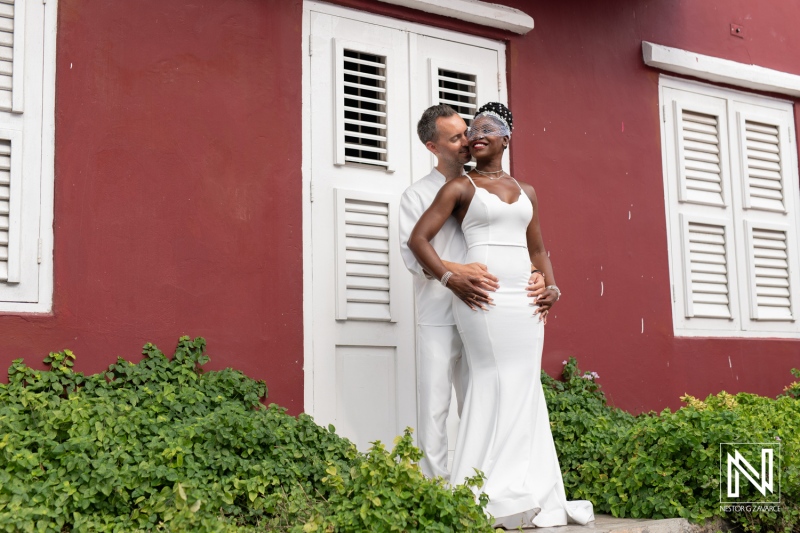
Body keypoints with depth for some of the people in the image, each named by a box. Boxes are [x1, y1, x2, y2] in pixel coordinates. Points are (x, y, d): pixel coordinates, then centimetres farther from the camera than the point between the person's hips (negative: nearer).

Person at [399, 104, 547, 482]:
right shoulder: (417, 194, 4)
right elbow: (412, 251, -9)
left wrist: (536, 276, -8)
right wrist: (455, 271, -27)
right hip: (439, 317, -3)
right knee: (435, 406, -3)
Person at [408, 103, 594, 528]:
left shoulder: (526, 191, 19)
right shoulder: (460, 187, 3)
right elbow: (418, 239, -4)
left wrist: (552, 286, 9)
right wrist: (451, 278, -13)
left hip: (525, 298, 5)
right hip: (484, 296, -5)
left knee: (524, 388, 5)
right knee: (497, 384, -9)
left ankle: (531, 493, 12)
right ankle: (493, 495, -2)